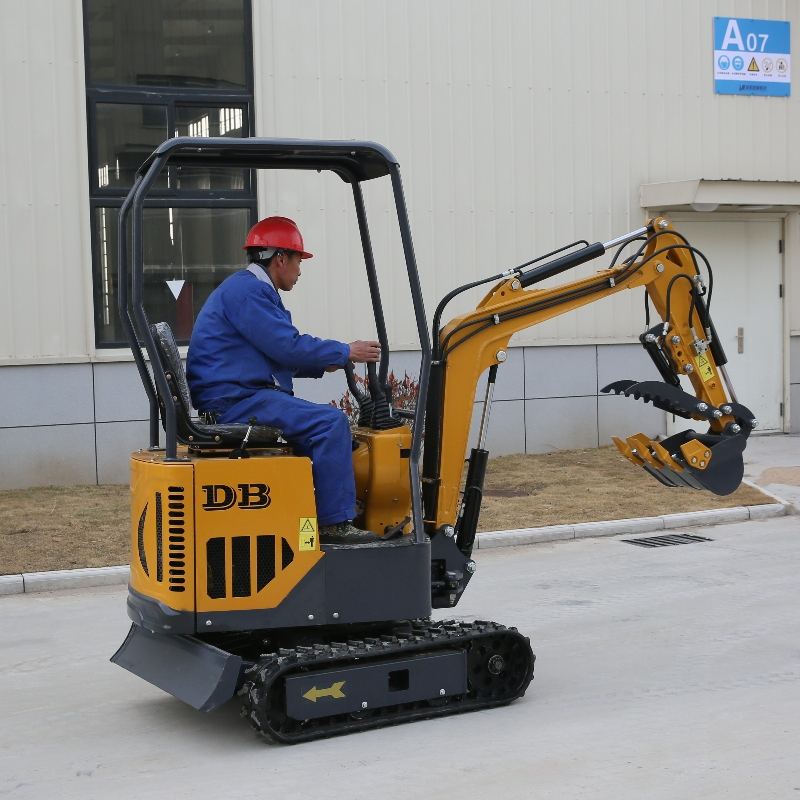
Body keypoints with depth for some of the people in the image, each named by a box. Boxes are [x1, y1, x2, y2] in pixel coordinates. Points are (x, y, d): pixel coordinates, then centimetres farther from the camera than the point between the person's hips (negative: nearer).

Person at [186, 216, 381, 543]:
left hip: (238, 397, 11)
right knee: (330, 422, -20)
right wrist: (345, 352, -8)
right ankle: (334, 522, -18)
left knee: (322, 422, 17)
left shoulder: (253, 289, 22)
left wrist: (323, 364, 22)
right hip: (235, 399, -11)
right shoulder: (246, 289, -12)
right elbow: (287, 346, -19)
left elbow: (277, 355, 27)